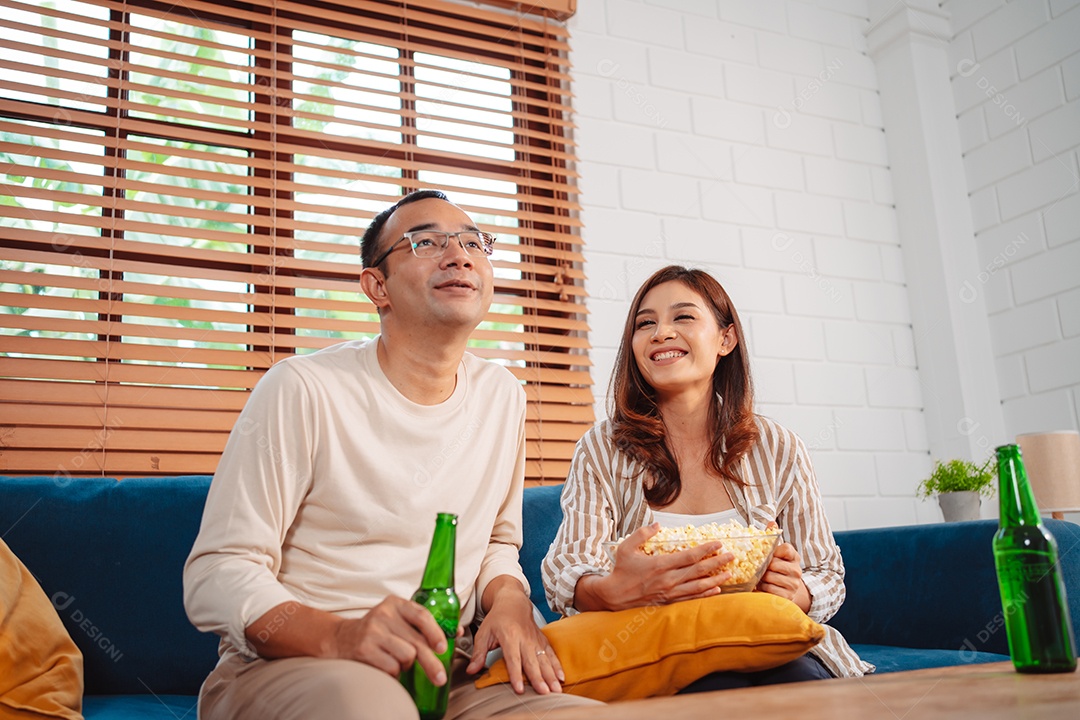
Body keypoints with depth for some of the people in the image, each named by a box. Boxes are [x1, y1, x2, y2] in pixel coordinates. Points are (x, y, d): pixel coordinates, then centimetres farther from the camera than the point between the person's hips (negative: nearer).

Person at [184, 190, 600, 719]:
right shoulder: (302, 390, -9)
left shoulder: (502, 397, 10)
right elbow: (216, 576, -10)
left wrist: (509, 601, -2)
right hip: (287, 664, -5)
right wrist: (340, 636, -28)